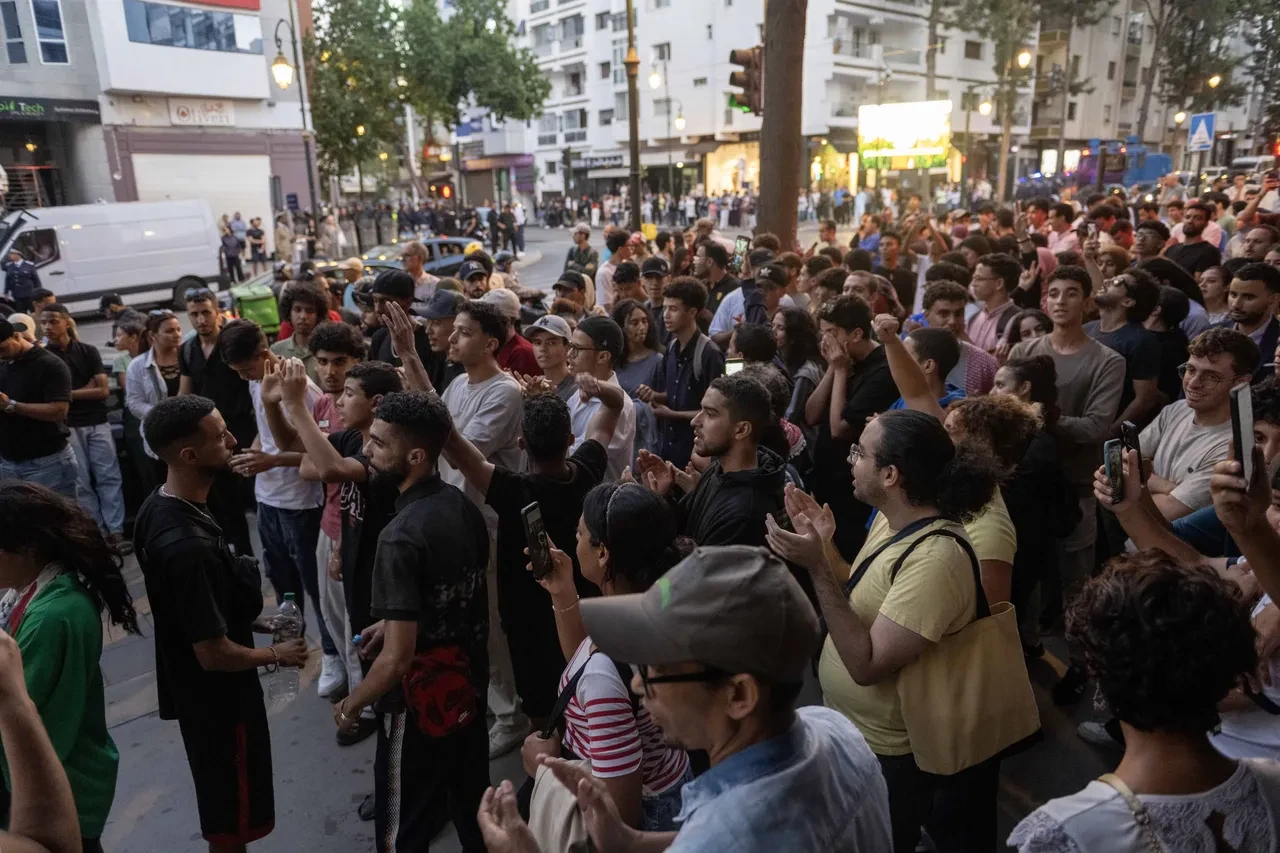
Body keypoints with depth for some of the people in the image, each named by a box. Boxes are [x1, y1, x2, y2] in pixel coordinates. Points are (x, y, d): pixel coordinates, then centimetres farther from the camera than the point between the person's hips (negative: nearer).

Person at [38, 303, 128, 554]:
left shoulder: (88, 351, 4)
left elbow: (103, 390, -2)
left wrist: (68, 393, -7)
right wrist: (86, 389, -9)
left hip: (97, 423, 1)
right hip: (66, 426, -1)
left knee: (108, 477, -2)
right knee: (81, 483, 2)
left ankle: (116, 531, -1)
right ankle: (98, 532, 8)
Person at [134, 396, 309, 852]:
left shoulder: (157, 506, -6)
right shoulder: (188, 547, -35)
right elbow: (214, 654, -28)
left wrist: (250, 620, 11)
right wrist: (275, 656, -12)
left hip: (193, 686, 9)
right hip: (217, 694, -9)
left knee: (221, 798, 29)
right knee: (233, 812, 15)